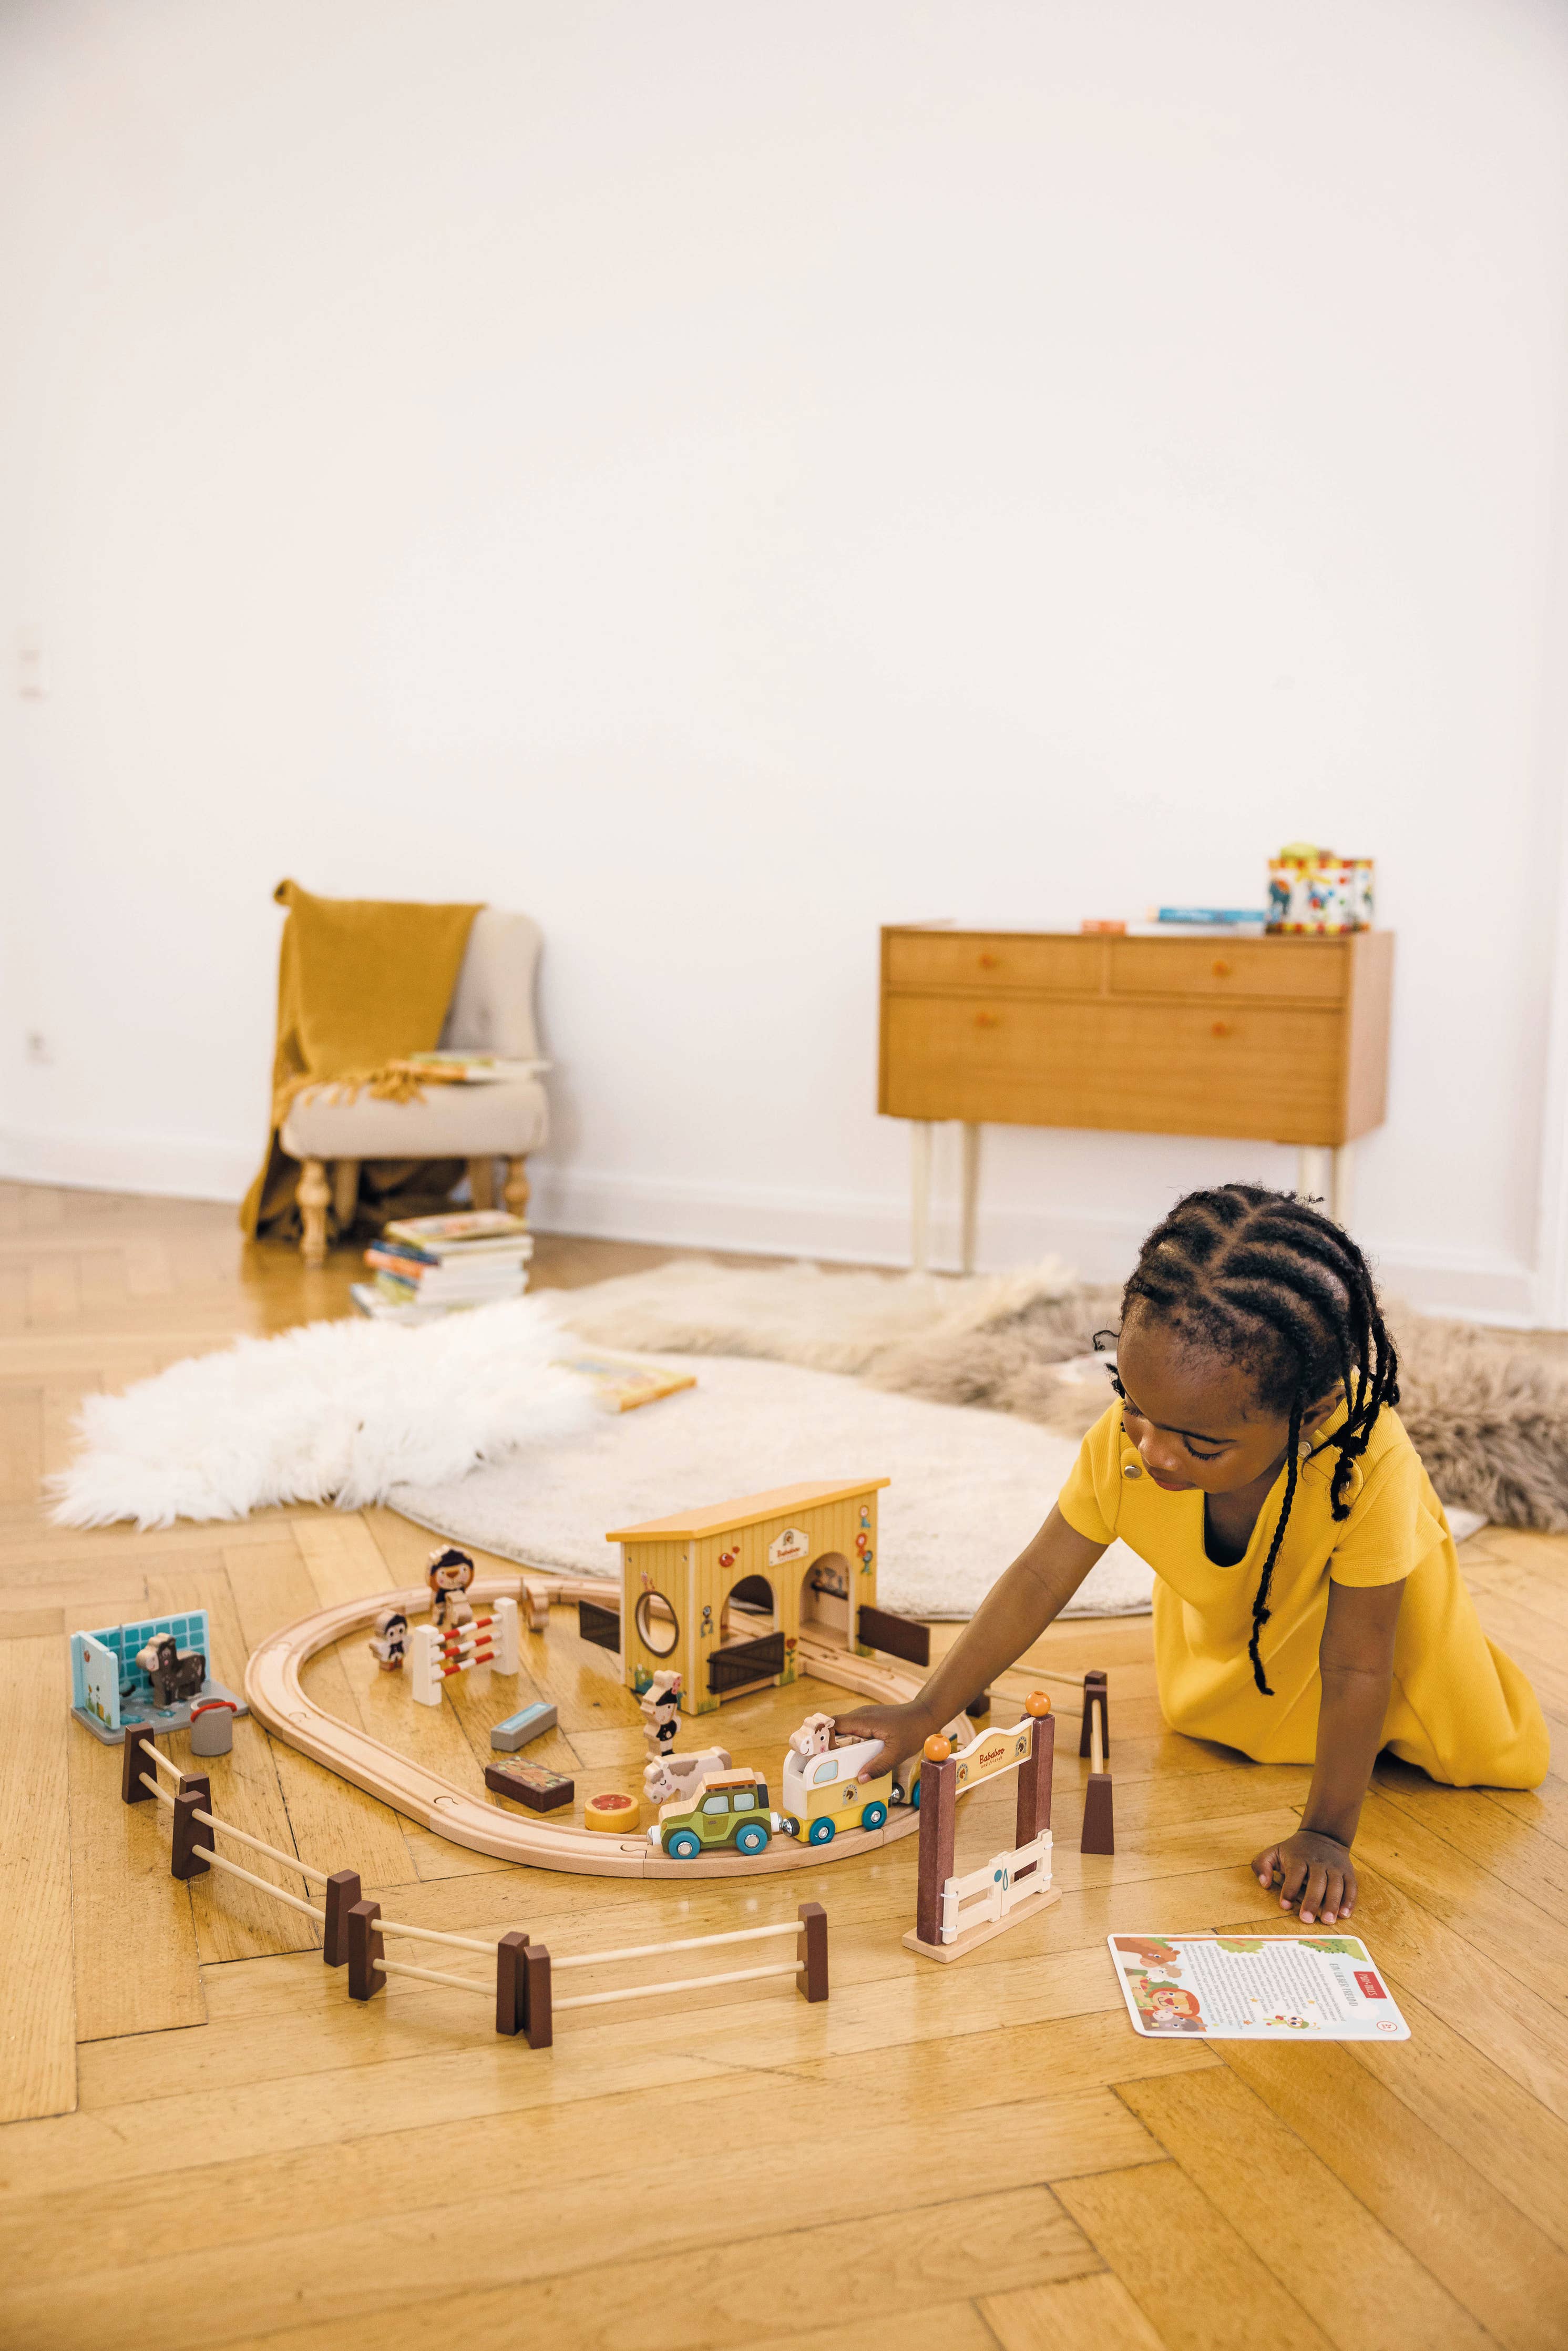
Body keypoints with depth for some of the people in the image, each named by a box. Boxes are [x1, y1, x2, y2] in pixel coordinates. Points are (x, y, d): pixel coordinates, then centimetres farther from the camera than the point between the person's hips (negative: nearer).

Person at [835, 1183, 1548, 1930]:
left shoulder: (1370, 1466, -49)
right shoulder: (1121, 1445, -40)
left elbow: (1354, 1670, -36)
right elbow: (1040, 1579, -27)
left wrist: (1325, 1834, -30)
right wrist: (924, 1715, -27)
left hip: (1374, 1581, -2)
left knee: (1489, 1757, 5)